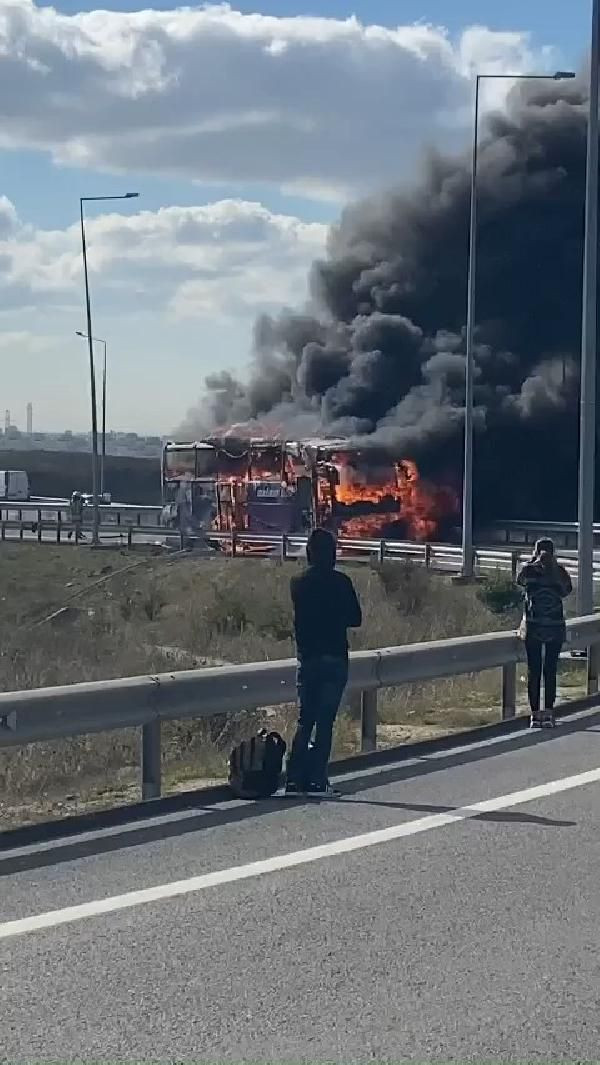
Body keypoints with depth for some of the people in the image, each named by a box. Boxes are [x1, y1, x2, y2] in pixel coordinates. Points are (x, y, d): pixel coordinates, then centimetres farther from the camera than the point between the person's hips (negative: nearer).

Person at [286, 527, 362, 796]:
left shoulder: (298, 583, 0)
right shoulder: (340, 582, -8)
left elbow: (299, 618, 10)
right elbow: (356, 619, -1)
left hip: (307, 658, 3)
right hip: (335, 658, -3)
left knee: (305, 719, 11)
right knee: (325, 720, 1)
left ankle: (294, 779, 4)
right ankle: (317, 779, 0)